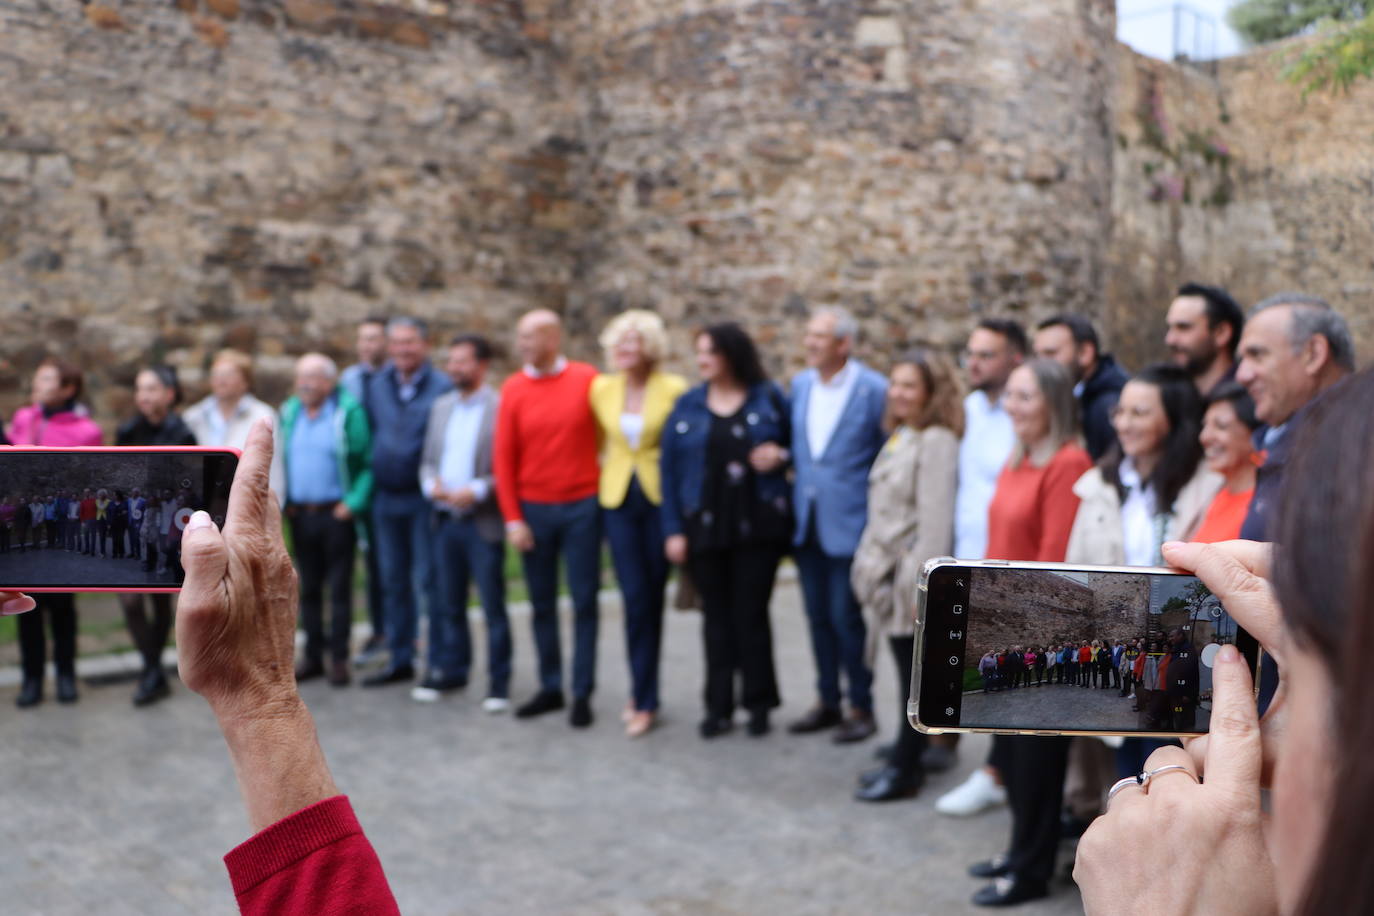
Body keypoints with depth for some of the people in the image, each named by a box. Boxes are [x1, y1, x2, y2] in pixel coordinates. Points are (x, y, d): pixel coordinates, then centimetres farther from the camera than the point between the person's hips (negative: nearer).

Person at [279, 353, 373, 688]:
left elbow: (370, 462, -10)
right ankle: (312, 656, 20)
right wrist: (283, 500, 7)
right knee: (308, 588, 11)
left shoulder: (349, 413, -8)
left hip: (336, 513, -5)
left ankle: (339, 659, 9)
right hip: (300, 514, 5)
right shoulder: (289, 412, 9)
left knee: (339, 588, 1)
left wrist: (354, 502, -15)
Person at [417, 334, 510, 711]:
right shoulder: (441, 406, 13)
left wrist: (477, 491, -20)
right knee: (448, 603, 12)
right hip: (445, 520, 6)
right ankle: (450, 670, 24)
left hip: (483, 522, -6)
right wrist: (431, 483, -3)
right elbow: (428, 459, 17)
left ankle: (499, 680, 9)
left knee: (493, 606, 0)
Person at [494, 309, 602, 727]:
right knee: (542, 603, 10)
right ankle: (550, 687, 21)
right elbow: (504, 457, 0)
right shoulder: (514, 389, 0)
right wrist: (512, 518, -4)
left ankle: (582, 693, 12)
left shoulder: (587, 380, -4)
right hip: (533, 509, 2)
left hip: (582, 507, -2)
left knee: (584, 601, 3)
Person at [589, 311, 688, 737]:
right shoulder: (601, 389, 5)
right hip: (617, 498, 2)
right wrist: (603, 473, 17)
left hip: (659, 497, -2)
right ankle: (644, 695, 11)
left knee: (652, 597, 3)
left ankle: (643, 698, 14)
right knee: (635, 597, -3)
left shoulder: (673, 389, -5)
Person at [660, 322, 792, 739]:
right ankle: (719, 706, 16)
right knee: (717, 615, 8)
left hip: (758, 525, -2)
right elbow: (670, 468, 3)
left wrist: (778, 458, -13)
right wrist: (673, 529, -3)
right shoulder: (688, 405, 4)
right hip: (705, 527, 2)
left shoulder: (769, 399, 0)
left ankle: (759, 702, 15)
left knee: (751, 612, 2)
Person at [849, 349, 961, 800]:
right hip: (890, 573, 8)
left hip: (915, 576, -8)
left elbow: (936, 519, -19)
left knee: (916, 672, 2)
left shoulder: (937, 442, -14)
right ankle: (906, 758, 23)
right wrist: (870, 566, 15)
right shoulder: (899, 438, 15)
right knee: (906, 667, 14)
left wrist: (923, 586, -21)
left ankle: (905, 768, 12)